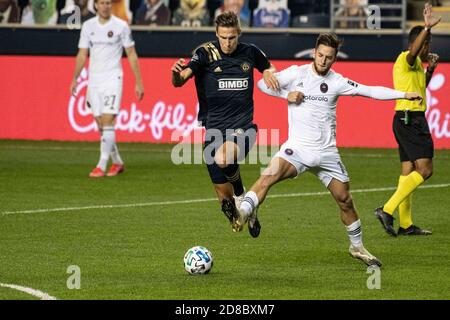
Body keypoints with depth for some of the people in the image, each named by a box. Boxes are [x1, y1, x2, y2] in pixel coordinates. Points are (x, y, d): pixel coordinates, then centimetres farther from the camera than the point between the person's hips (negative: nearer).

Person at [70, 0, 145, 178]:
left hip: (113, 80, -4)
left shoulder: (121, 26, -3)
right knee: (101, 125, 6)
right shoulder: (88, 26, 7)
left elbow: (132, 55, 0)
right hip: (93, 81, 4)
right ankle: (117, 162, 22)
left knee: (108, 122, -14)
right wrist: (75, 79, 2)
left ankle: (101, 166, -13)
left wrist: (138, 82, -3)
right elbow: (82, 55, 11)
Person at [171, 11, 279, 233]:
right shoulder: (206, 53, -7)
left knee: (223, 159, -34)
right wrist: (177, 74, -44)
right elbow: (180, 81, -20)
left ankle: (241, 194, -4)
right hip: (213, 129, 1)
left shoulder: (249, 52, 2)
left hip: (242, 127, -1)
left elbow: (268, 67, 25)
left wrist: (269, 73, 1)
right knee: (224, 197, 3)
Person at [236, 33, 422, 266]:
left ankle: (357, 247, 26)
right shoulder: (297, 73, -2)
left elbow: (369, 91, 3)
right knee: (269, 175, -30)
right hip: (298, 148, -2)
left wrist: (404, 95, 0)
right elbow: (263, 84, 1)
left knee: (345, 200, 9)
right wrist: (287, 94, -13)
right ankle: (243, 213, -38)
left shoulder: (337, 82, 2)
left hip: (327, 152, 2)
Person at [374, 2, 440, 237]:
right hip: (411, 119, -11)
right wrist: (427, 28, -47)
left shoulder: (415, 64, 20)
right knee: (424, 169, -15)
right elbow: (413, 51, -36)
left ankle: (406, 224, 12)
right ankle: (387, 210, -21)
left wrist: (430, 69, 20)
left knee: (408, 171, 10)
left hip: (406, 120, 11)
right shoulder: (406, 59, -10)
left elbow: (421, 88, 35)